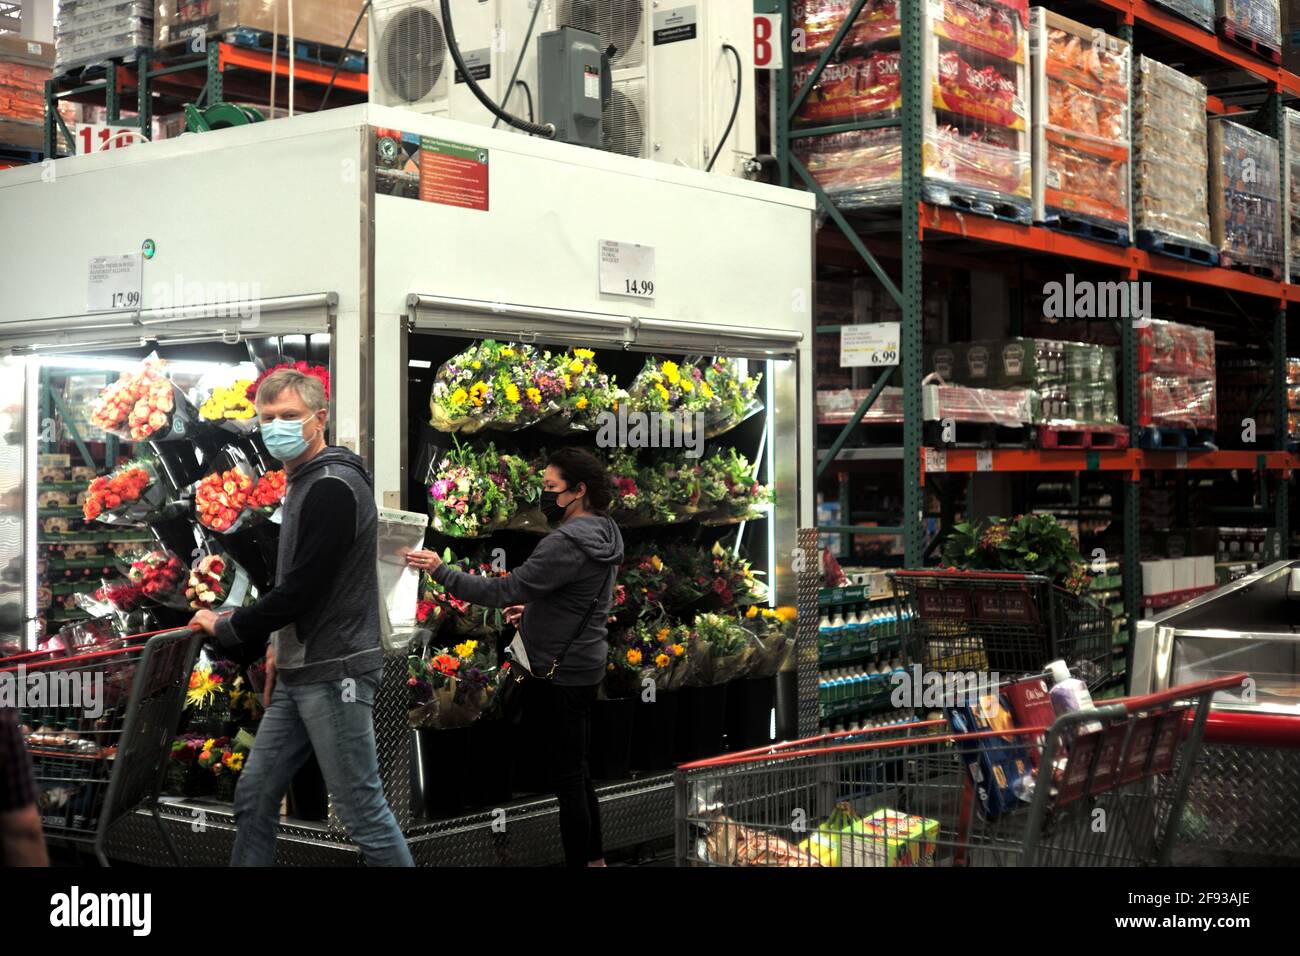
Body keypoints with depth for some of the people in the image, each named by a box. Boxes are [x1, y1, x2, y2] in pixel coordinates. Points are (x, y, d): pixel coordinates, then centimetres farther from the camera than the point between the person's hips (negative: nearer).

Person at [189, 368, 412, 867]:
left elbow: (300, 589, -20)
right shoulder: (303, 483, 14)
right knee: (254, 797, 13)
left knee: (362, 810, -3)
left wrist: (226, 628, -8)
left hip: (335, 675, -10)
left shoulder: (332, 487, -17)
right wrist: (284, 645, 16)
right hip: (298, 676, 10)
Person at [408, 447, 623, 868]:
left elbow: (503, 590, -24)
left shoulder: (567, 543, -23)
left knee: (567, 777, -2)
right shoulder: (601, 534, 8)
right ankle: (594, 857, 29)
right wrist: (534, 610, 9)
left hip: (561, 674, -10)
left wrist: (441, 571, -20)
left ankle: (579, 860, 6)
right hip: (584, 665, 10)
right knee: (577, 771, 19)